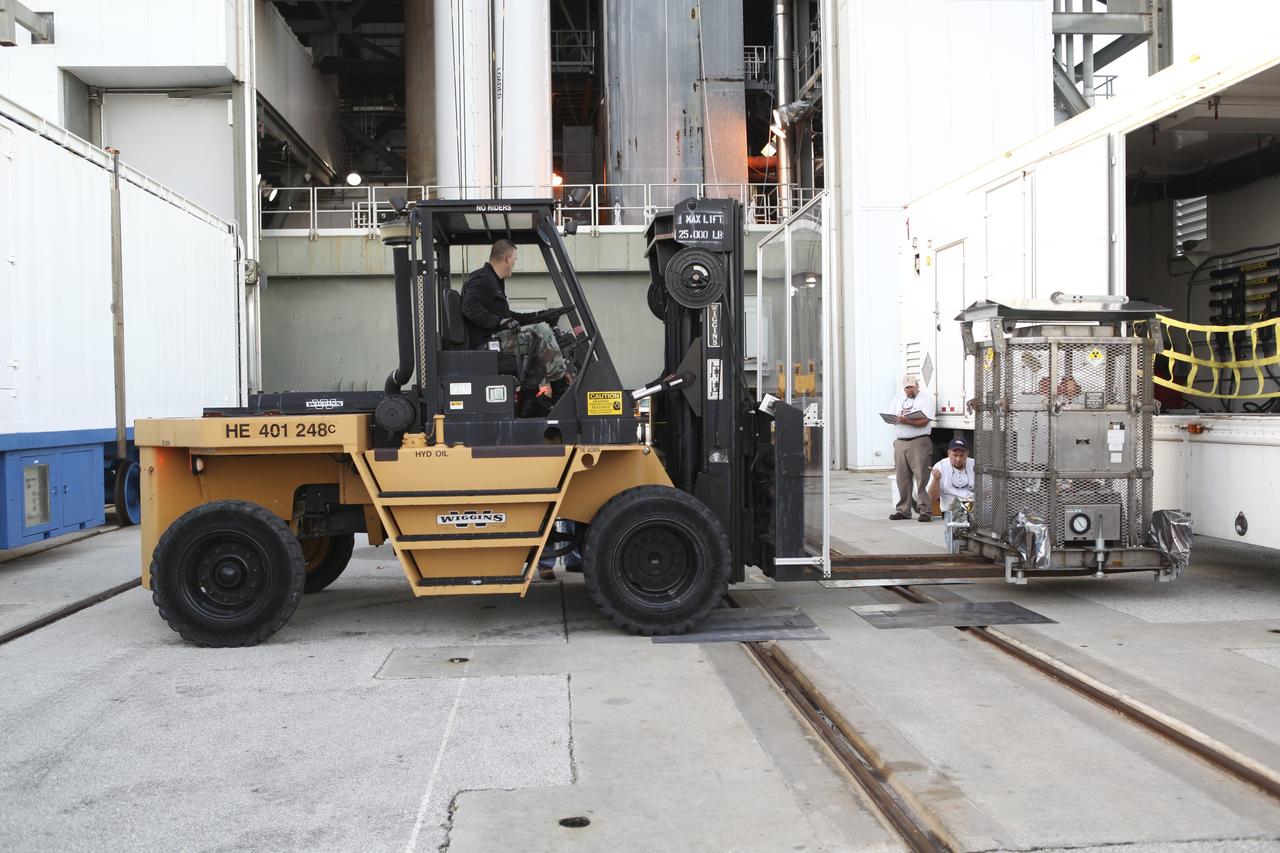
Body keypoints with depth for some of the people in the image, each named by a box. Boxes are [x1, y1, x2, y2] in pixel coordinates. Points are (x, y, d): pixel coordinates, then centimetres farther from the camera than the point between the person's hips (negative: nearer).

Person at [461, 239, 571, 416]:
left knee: (540, 344, 11)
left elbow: (505, 315, 31)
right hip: (485, 343, -11)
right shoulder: (482, 279, -9)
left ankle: (528, 400, 6)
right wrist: (499, 321, -28)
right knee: (541, 332, -16)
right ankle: (562, 391, -9)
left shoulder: (493, 281, 25)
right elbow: (470, 308, -25)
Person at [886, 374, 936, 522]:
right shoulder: (898, 399, 20)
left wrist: (907, 421, -22)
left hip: (919, 442, -5)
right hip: (900, 442, 5)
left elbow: (924, 421, -10)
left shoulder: (926, 397, 2)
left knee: (922, 478, -9)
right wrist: (899, 418, -9)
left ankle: (924, 510, -8)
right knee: (902, 478, 5)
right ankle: (903, 510, 11)